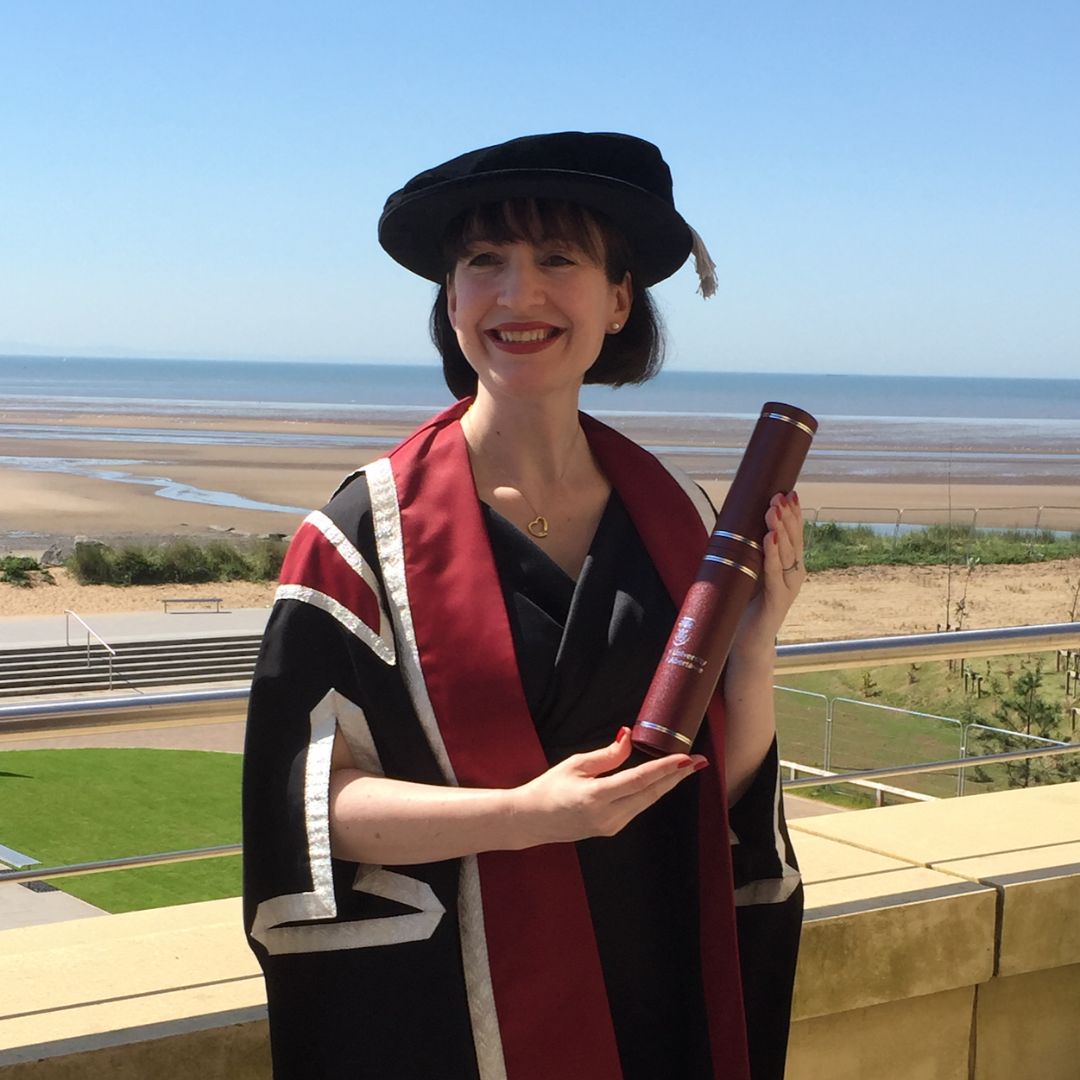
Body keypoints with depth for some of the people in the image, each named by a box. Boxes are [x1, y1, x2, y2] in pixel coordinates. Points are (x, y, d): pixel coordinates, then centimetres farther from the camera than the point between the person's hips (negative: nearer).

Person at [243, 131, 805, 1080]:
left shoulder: (674, 514, -1)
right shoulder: (372, 531, -12)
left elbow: (725, 789, 3)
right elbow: (307, 803, -13)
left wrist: (755, 645, -13)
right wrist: (522, 815, -24)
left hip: (665, 996, 4)